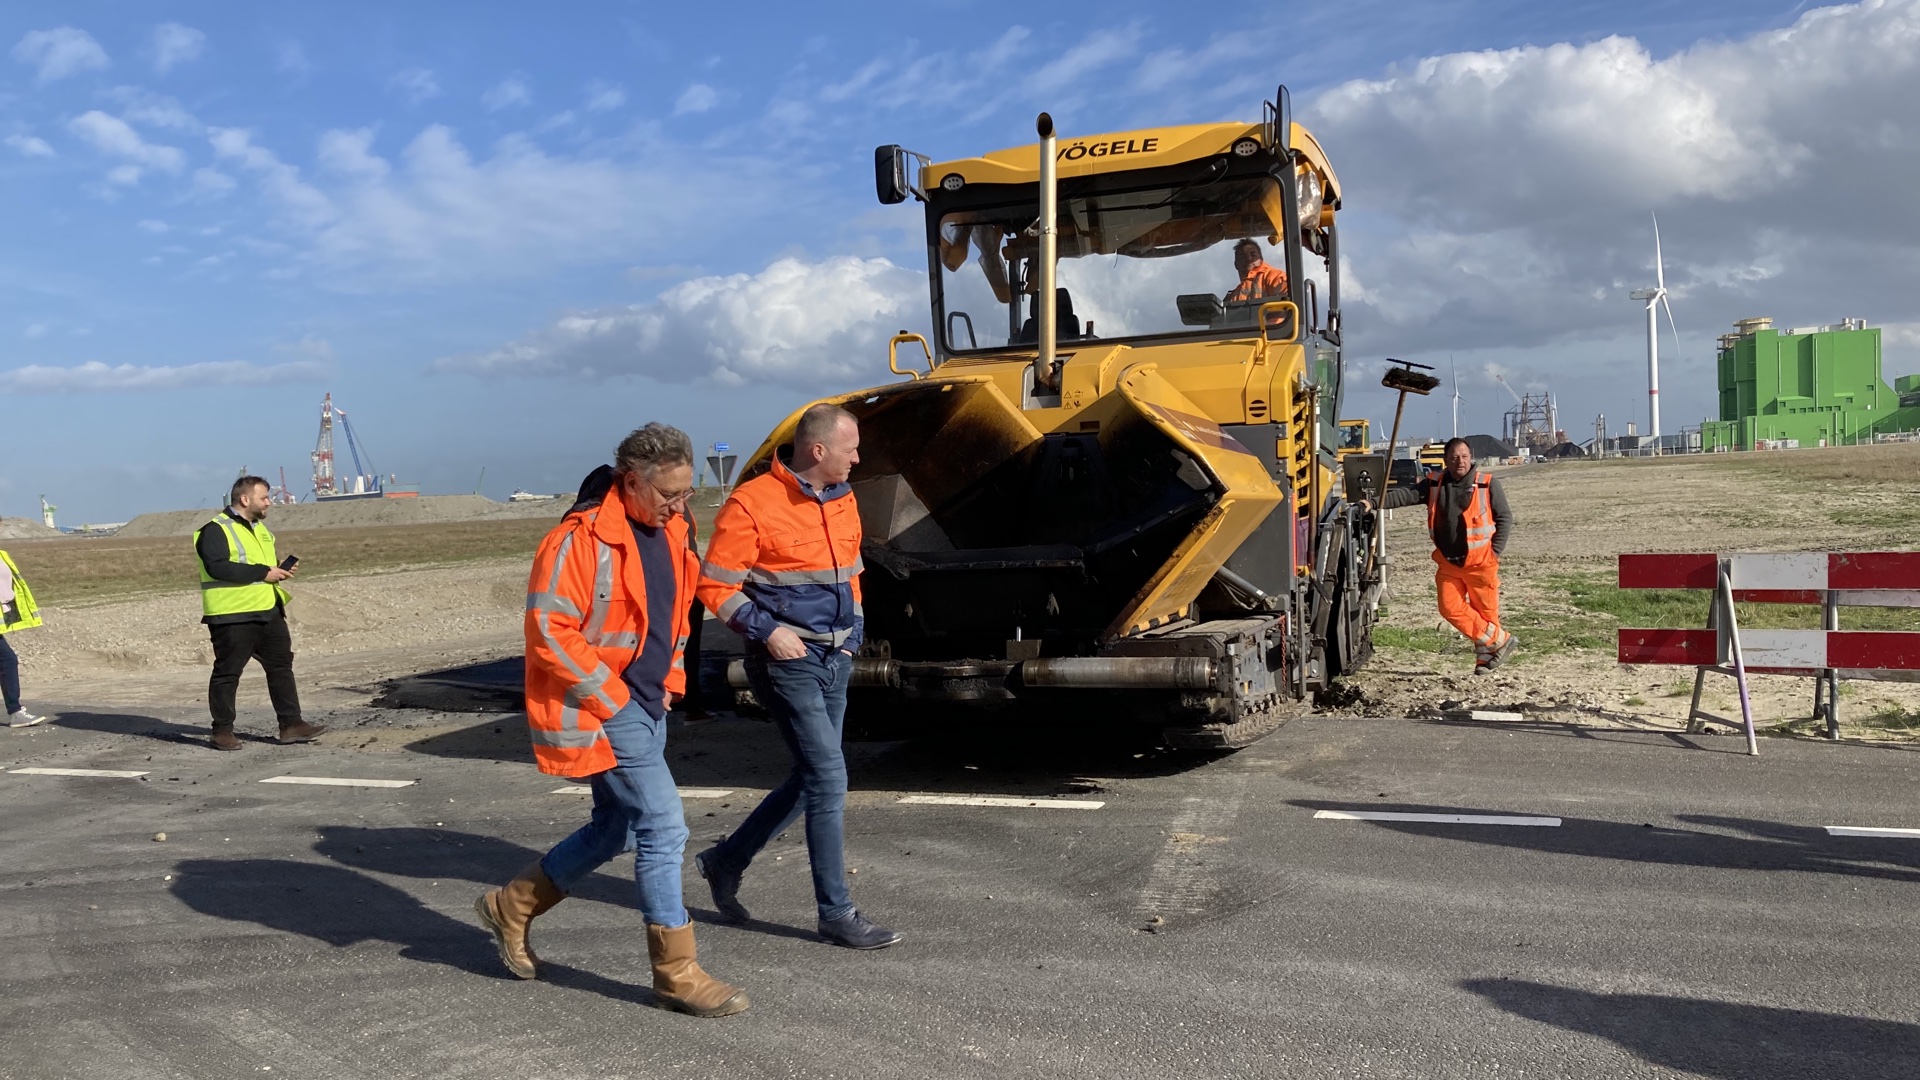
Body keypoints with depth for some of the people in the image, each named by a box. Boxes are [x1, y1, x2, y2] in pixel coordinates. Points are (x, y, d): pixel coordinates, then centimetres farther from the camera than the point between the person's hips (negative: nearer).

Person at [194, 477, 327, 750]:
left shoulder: (258, 527, 17)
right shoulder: (216, 530, -12)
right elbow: (217, 567, -25)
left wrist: (279, 569, 6)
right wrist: (262, 573, -23)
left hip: (268, 612, 9)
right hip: (232, 615, -9)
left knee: (281, 665, 8)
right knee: (227, 672, 1)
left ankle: (291, 725, 12)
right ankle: (222, 732, 10)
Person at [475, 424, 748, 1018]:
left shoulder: (668, 533, 8)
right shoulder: (581, 540, -19)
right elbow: (548, 630, -20)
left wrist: (669, 680, 12)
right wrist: (610, 697, -17)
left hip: (644, 707, 9)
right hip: (599, 709, -9)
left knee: (616, 826, 18)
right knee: (663, 827, -9)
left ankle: (512, 905, 36)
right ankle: (676, 972, 2)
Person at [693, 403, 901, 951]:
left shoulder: (842, 501, 9)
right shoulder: (753, 503, -14)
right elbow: (714, 585, -12)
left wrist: (854, 633, 12)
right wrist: (768, 630, -18)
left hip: (835, 659, 8)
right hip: (788, 660, -8)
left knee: (811, 778, 14)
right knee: (828, 776, -10)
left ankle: (726, 860, 31)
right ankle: (837, 913, 0)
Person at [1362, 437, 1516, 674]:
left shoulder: (1487, 485, -4)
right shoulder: (1434, 484, 4)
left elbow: (1504, 519, 0)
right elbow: (1406, 495, -4)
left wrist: (1495, 552, -8)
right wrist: (1373, 504, -18)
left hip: (1480, 561, -4)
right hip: (1448, 563, 4)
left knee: (1485, 609, 2)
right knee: (1451, 608, -2)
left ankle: (1486, 656, 18)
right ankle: (1499, 641, 9)